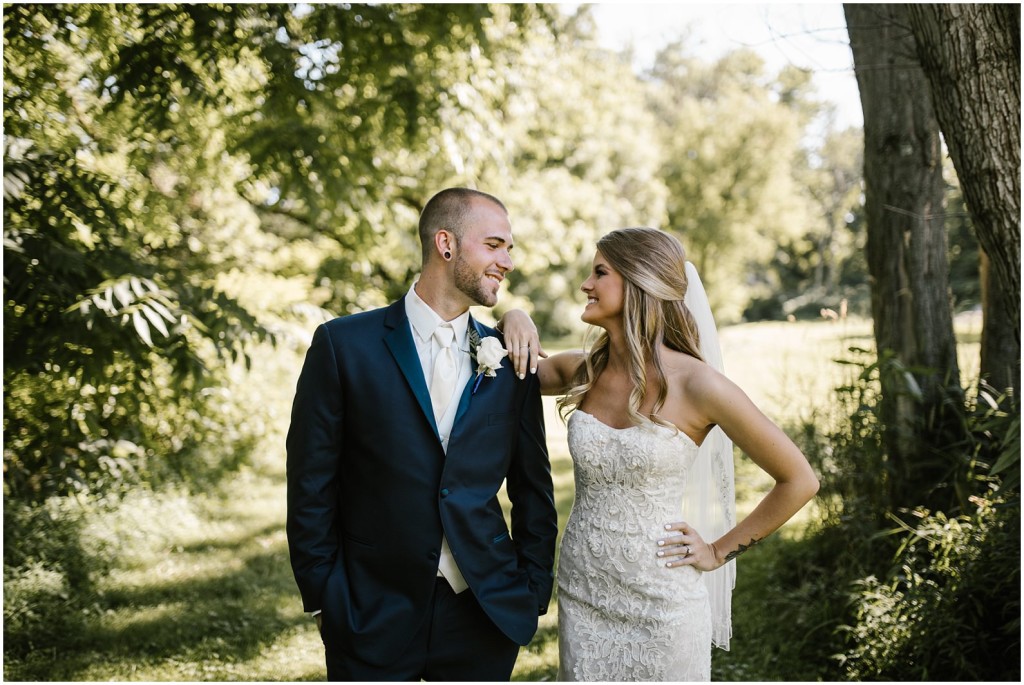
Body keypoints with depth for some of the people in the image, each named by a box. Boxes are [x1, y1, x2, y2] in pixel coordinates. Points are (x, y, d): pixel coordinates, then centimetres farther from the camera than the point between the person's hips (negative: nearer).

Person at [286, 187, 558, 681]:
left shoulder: (511, 362, 4)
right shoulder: (345, 345, -5)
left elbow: (533, 489, 10)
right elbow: (311, 485, -3)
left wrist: (533, 592, 5)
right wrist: (323, 598, -4)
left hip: (485, 614, 3)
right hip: (373, 615, -2)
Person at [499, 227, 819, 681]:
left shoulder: (696, 384, -15)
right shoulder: (583, 373, 0)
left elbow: (799, 481, -7)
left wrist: (720, 551, -3)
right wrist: (513, 320, -4)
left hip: (660, 605, -4)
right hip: (581, 596, 4)